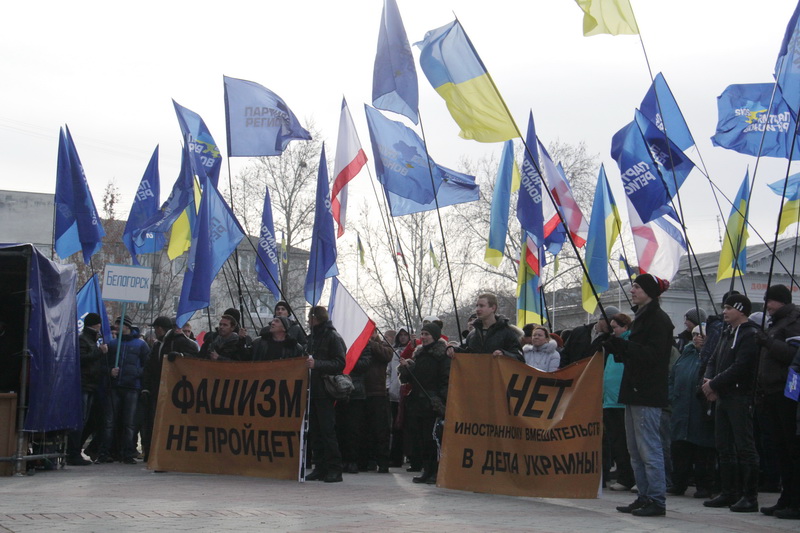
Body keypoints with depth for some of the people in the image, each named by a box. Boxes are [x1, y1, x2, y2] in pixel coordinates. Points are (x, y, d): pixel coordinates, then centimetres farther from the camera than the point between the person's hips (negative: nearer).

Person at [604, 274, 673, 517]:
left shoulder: (659, 319, -11)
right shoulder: (641, 317, 19)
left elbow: (653, 355, -21)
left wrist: (621, 345, -26)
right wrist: (616, 348, 8)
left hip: (648, 394, -10)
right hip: (634, 390, 10)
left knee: (649, 448, -8)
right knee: (635, 450, 12)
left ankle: (657, 500, -5)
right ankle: (644, 497, 17)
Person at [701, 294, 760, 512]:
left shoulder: (750, 335, -11)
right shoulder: (727, 333, 18)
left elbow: (740, 368, -19)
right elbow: (714, 360, 17)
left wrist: (714, 384, -13)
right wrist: (708, 380, -3)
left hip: (741, 398, -9)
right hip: (723, 397, 9)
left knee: (745, 447, -7)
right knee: (724, 447, 12)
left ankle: (750, 496, -4)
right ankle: (729, 492, 19)